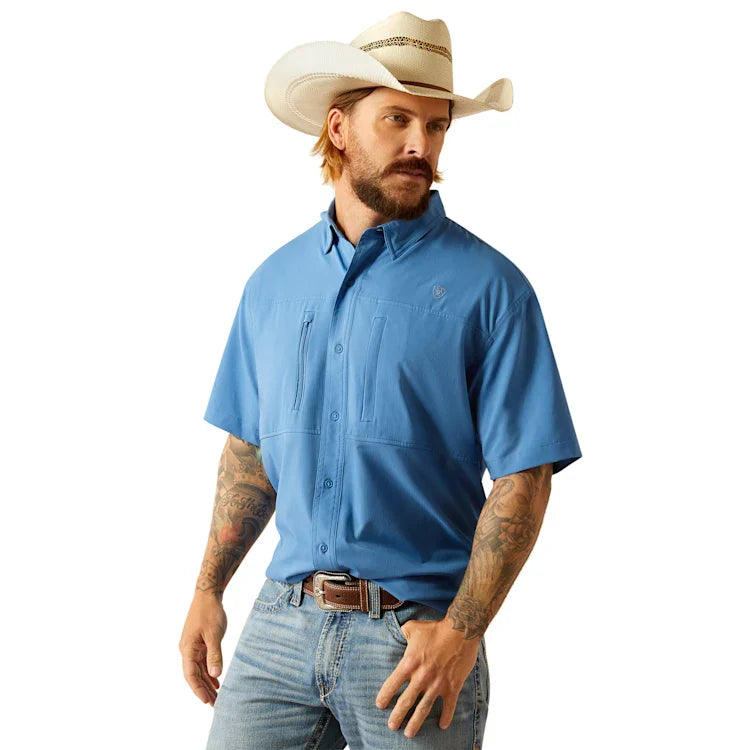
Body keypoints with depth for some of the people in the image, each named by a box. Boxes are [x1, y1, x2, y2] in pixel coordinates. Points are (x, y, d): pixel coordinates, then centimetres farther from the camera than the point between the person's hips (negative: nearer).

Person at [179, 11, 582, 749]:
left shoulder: (488, 288, -6)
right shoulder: (274, 282, 9)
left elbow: (523, 479, -9)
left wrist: (461, 632, -17)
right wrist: (208, 591, 9)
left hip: (417, 633, -3)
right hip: (281, 621, 3)